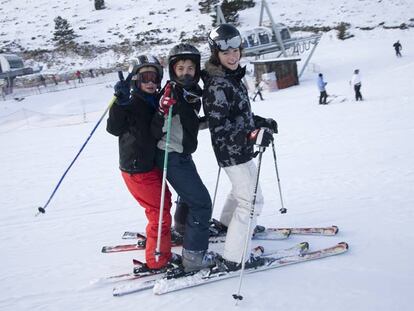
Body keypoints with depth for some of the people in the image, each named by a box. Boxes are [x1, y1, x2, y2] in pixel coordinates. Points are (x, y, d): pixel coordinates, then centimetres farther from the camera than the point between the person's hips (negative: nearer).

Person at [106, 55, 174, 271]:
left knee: (165, 200, 26)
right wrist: (120, 103, -39)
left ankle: (155, 236, 50)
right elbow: (114, 128, -25)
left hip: (153, 164, 9)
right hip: (137, 169, -9)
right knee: (160, 212, -5)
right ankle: (158, 260, 8)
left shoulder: (157, 101, 6)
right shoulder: (131, 103, -15)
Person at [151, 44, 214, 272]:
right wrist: (164, 110, -41)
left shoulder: (193, 91, 4)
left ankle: (182, 227, 57)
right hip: (172, 156, -9)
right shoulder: (172, 93, -21)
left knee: (191, 192, 31)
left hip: (183, 153, 9)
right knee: (200, 202, -9)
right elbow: (157, 131, -26)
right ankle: (194, 256, -2)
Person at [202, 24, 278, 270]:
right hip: (233, 152, -10)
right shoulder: (217, 84, -23)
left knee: (242, 190, 30)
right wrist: (253, 136, -35)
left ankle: (228, 224, 54)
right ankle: (235, 257, 0)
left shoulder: (233, 77, 7)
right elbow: (219, 125, -27)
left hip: (240, 149, 10)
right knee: (252, 201, -6)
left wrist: (263, 123, 20)